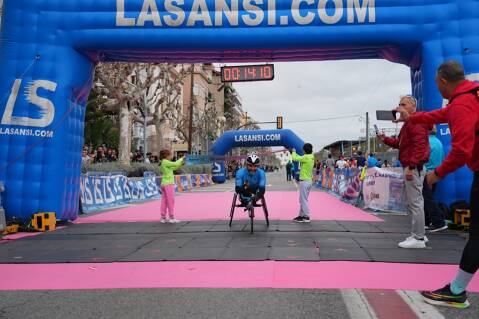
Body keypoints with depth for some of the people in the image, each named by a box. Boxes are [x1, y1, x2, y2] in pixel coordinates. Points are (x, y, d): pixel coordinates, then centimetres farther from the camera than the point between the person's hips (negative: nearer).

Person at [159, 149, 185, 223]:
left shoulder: (163, 162, 15)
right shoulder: (166, 162, -13)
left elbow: (174, 167, 20)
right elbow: (175, 164, -17)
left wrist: (181, 163, 9)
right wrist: (181, 159, -1)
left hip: (164, 184, 9)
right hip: (168, 184, -9)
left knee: (164, 201, 9)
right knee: (171, 201, -3)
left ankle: (163, 218, 13)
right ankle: (171, 217, 0)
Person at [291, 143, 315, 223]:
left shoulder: (306, 157, -18)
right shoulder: (311, 157, 8)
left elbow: (294, 158, -14)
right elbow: (300, 158, 22)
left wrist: (293, 152, 4)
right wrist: (294, 153, 23)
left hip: (304, 181, -9)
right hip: (308, 181, 9)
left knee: (304, 200, -3)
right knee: (302, 199, 16)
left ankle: (306, 217, 0)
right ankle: (301, 215, 22)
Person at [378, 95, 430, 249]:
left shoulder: (416, 122, -12)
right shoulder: (409, 122, 21)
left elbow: (419, 145, -22)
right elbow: (400, 143, 22)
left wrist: (411, 166, -26)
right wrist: (385, 139, 7)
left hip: (414, 168, -11)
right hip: (410, 167, 11)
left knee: (415, 203, -8)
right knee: (412, 202, 15)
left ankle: (418, 238, -3)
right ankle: (419, 234, 24)